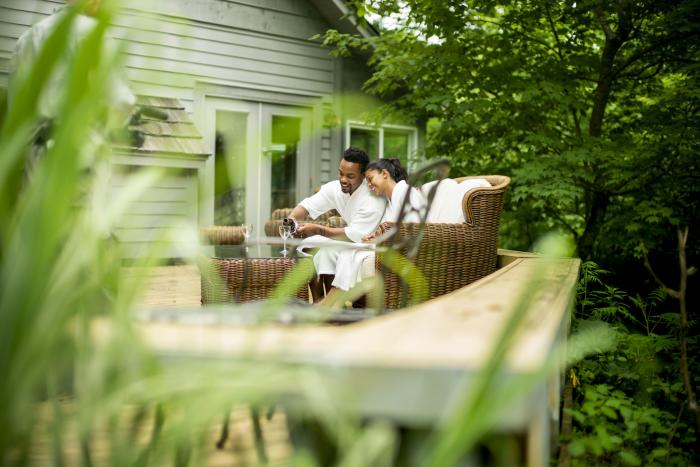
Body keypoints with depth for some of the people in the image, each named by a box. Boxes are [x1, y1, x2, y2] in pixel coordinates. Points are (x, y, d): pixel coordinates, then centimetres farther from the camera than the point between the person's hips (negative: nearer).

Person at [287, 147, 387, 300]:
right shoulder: (335, 188, -8)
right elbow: (308, 205, -4)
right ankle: (317, 301, 0)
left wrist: (318, 229, -33)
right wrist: (291, 219, -26)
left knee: (327, 248, -25)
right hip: (355, 240, 8)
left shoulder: (373, 198, -29)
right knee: (309, 242, -3)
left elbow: (355, 236, -32)